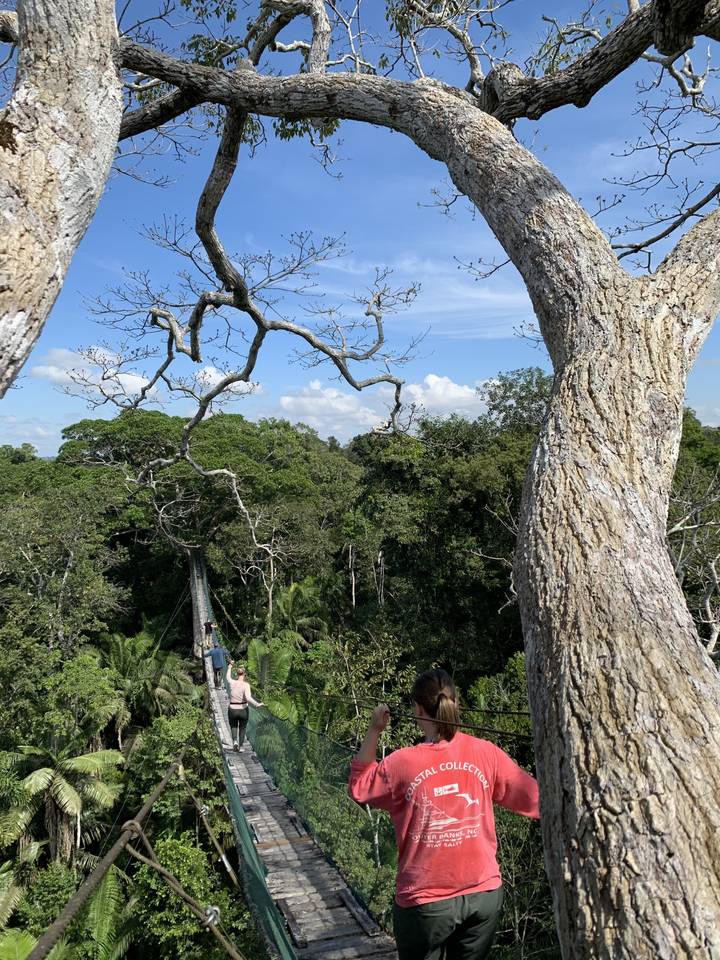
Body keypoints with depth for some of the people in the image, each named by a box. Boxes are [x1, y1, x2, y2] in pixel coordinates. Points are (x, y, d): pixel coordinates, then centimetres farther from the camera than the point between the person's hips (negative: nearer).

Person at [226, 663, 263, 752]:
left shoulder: (232, 683, -7)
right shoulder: (246, 685, -16)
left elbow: (228, 677, 18)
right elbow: (248, 698, -29)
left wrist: (230, 666, 33)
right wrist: (257, 704, -19)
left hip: (232, 710, 1)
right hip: (243, 710, -1)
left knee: (233, 727, 24)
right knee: (242, 728, 23)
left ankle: (235, 740, -1)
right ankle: (241, 746, 19)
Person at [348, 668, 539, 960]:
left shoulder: (401, 764, -16)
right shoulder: (486, 753, -12)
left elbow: (358, 787, 2)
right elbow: (537, 801, -5)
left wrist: (374, 731, 2)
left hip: (425, 901, -2)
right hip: (485, 893, 2)